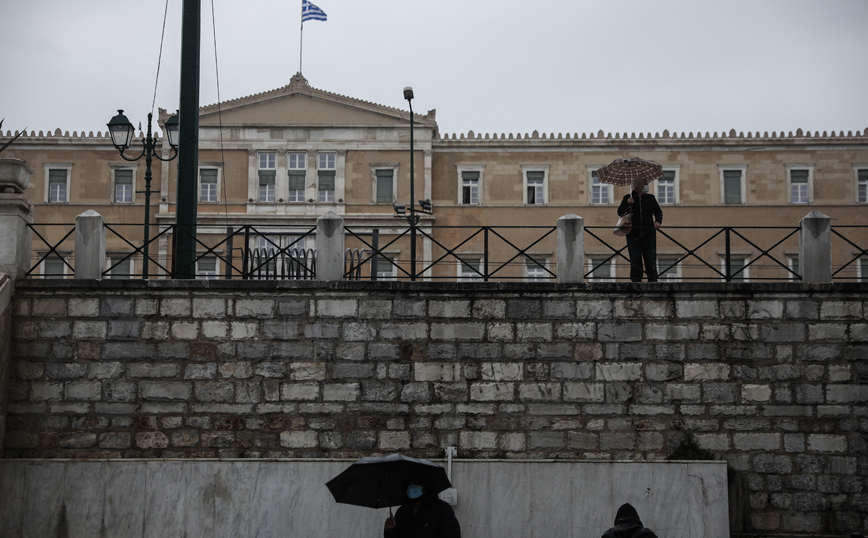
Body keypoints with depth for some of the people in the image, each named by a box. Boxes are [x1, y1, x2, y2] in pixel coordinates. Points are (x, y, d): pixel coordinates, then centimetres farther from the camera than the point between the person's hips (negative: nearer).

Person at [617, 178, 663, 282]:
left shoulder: (650, 198, 9)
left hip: (648, 233, 0)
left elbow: (658, 211, 15)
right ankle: (636, 280, 5)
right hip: (633, 234, 0)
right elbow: (620, 212, 3)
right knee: (635, 259, -3)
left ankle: (652, 280, 1)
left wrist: (658, 221, -4)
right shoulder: (628, 198, 7)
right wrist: (628, 204, -13)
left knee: (650, 258, -5)